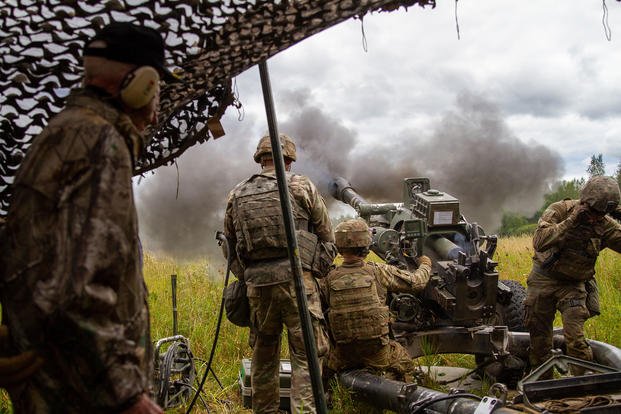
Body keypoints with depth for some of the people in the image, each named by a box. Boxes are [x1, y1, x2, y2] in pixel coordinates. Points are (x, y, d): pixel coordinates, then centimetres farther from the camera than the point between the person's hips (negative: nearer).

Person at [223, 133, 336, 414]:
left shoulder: (236, 196, 11)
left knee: (263, 354, 16)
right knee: (306, 354, -1)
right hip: (296, 279, -4)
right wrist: (319, 271, 18)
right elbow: (327, 237, 7)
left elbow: (231, 246, 16)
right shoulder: (301, 187, 1)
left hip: (256, 285, 4)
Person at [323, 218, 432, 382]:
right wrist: (425, 264, 19)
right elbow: (417, 282, -2)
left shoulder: (331, 278, -5)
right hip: (377, 352, -3)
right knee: (405, 364, 26)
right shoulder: (378, 271, -10)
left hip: (343, 355, 3)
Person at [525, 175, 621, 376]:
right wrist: (570, 221, -31)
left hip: (573, 285, 1)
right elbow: (539, 242, -27)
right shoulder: (559, 210, -15)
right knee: (539, 336, 9)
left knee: (575, 337, -14)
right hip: (543, 278, 0)